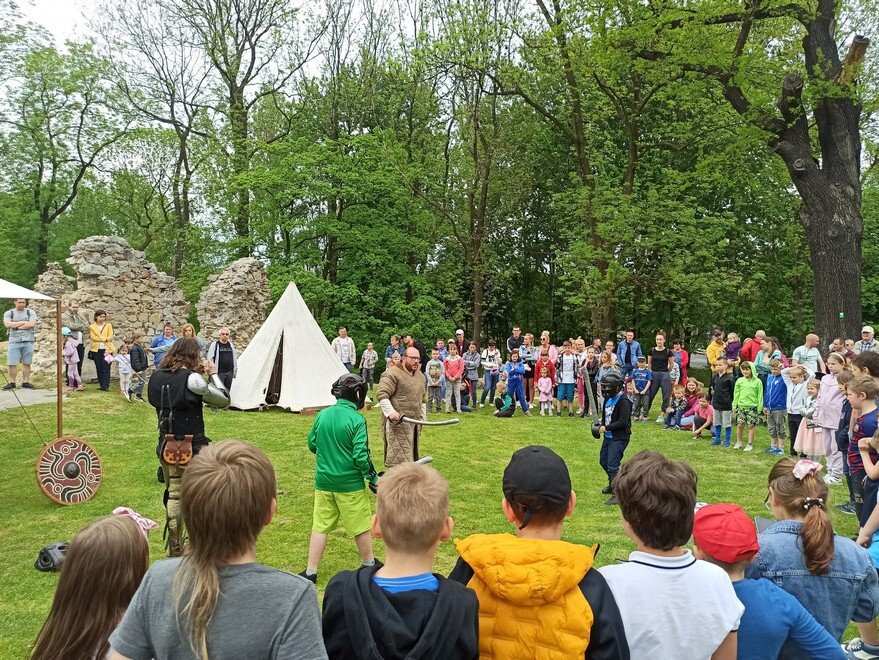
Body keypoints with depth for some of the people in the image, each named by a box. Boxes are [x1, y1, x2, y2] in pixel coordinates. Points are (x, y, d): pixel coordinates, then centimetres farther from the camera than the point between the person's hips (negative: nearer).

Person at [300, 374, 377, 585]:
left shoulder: (322, 415, -1)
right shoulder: (356, 419, -17)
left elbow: (312, 445, 10)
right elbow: (361, 456, -19)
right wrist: (374, 478, -6)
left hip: (324, 481, 4)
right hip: (350, 484, -4)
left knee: (320, 526, 13)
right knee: (361, 526, 14)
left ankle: (311, 572, 16)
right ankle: (369, 564, 32)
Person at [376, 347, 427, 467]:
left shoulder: (421, 376, 16)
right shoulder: (392, 374, -11)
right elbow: (381, 394, -19)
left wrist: (422, 418, 22)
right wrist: (391, 412, -27)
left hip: (414, 423, 8)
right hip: (397, 422, -8)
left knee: (411, 455, 13)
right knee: (399, 458, -8)